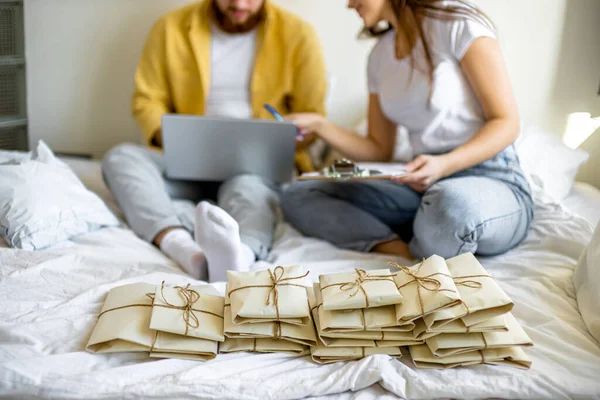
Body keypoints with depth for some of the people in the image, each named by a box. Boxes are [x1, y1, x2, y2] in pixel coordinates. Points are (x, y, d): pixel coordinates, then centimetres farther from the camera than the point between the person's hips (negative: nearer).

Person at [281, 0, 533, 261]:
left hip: (491, 181, -6)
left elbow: (507, 123, -11)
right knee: (298, 196, -4)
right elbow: (380, 151, 16)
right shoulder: (380, 56, 13)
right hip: (426, 186, 7)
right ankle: (406, 252, -24)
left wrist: (445, 165, -27)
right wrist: (319, 126, 3)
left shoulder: (457, 23, -7)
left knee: (451, 205, -43)